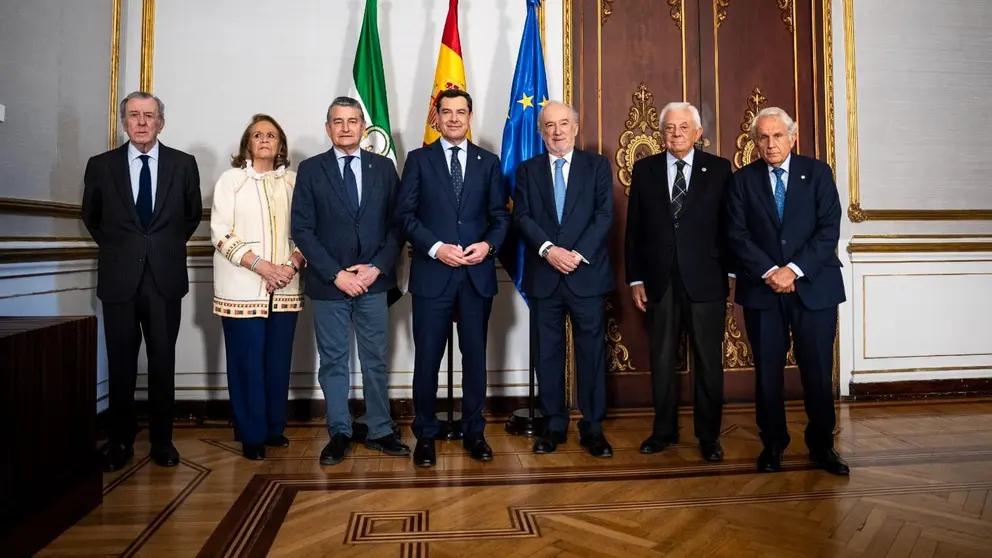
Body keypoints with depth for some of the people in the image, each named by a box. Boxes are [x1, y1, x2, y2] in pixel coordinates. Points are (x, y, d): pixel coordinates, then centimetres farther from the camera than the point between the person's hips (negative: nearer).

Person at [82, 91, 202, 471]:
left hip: (165, 277, 0)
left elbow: (193, 215, 15)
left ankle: (162, 440, 18)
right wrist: (115, 249, 10)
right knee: (121, 364, 7)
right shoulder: (101, 165, 4)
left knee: (163, 362, 6)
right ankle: (120, 442, 19)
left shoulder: (183, 164, 3)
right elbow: (91, 218, 17)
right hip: (119, 278, 0)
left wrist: (170, 247, 10)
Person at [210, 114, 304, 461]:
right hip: (243, 286, -2)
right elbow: (221, 233, -4)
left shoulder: (292, 181, 9)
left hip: (285, 287, 3)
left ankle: (274, 428, 20)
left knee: (279, 360, 6)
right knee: (247, 362, 0)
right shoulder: (231, 179, 2)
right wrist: (261, 266, -14)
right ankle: (252, 435, 12)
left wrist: (292, 265, -8)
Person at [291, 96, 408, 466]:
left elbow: (396, 224, 4)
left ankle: (379, 431, 20)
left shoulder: (383, 168, 6)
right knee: (333, 362, 7)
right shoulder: (310, 170, 1)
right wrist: (335, 274, -12)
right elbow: (302, 230, -4)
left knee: (375, 359, 8)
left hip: (373, 280, 1)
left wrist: (377, 267, -9)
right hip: (328, 282, -1)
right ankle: (339, 433, 19)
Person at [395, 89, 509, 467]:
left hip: (478, 273, 2)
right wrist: (436, 248, -14)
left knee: (475, 355, 9)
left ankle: (474, 432, 22)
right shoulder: (419, 159, 5)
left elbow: (500, 215, 8)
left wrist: (488, 244, -11)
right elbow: (405, 213, -2)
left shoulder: (489, 162, 11)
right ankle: (426, 435, 17)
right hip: (432, 272, -2)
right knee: (427, 357, 3)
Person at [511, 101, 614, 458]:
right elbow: (522, 217, 0)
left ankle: (592, 427, 13)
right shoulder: (528, 170, 11)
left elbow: (604, 214, -3)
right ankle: (554, 425, 18)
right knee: (547, 353, 6)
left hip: (587, 273, -1)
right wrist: (549, 250, -15)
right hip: (543, 275, 2)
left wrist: (578, 254, -14)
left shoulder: (597, 165, 7)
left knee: (592, 351, 2)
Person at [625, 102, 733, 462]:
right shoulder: (644, 170, 6)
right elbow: (634, 229, 5)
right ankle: (664, 431, 23)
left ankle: (708, 436, 20)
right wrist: (635, 279, 1)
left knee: (708, 361, 6)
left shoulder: (719, 169, 3)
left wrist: (731, 272, -2)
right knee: (662, 360, 10)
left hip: (705, 280, -1)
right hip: (659, 280, 1)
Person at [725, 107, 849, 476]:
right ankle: (772, 445, 21)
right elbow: (737, 234, -2)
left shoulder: (818, 173, 4)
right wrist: (769, 273, -13)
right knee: (767, 373, 7)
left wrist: (795, 270, -14)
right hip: (762, 290, 1)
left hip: (813, 287, 0)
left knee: (818, 372, 5)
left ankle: (822, 446, 21)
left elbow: (829, 230, -4)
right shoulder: (743, 180, 5)